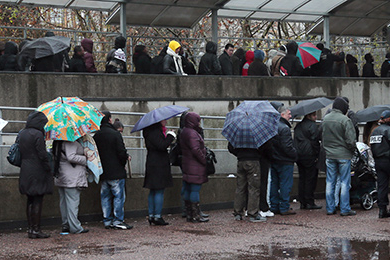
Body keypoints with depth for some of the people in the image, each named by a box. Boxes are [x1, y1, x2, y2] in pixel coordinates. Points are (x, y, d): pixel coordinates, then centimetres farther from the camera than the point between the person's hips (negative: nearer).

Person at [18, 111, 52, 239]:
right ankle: (36, 229, -1)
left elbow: (19, 153, 14)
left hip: (25, 172, 8)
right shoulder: (38, 134, -15)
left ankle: (31, 228, 14)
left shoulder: (21, 134, 10)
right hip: (38, 172, -8)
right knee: (37, 201, -3)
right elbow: (43, 155, -17)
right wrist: (49, 169, -8)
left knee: (30, 201, 12)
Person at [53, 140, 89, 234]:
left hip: (61, 177, 9)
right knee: (73, 201, -6)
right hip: (72, 178, -9)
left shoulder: (58, 142, 12)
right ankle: (75, 228, -3)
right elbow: (71, 157, -23)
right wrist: (86, 159, -13)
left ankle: (66, 225, 19)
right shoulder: (70, 142, -16)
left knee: (64, 202, 13)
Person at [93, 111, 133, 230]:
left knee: (105, 196, 12)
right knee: (119, 196, 0)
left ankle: (107, 221, 15)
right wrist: (126, 158, 6)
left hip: (102, 172, 6)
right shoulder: (115, 134, -13)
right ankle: (118, 221, 0)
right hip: (116, 172, -6)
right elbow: (121, 152, -16)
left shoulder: (96, 135, 5)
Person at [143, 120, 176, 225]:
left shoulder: (156, 131, 16)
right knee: (159, 191, -6)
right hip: (158, 165, -11)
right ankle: (157, 216, -5)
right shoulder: (154, 132, -16)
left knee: (153, 191, 12)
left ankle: (151, 216, 16)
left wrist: (169, 137, 11)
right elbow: (162, 146, -24)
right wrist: (170, 136, -12)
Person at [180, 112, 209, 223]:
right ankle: (196, 216, -3)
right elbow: (196, 150, -23)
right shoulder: (192, 133, -17)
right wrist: (204, 160, -14)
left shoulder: (184, 132, 16)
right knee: (195, 190, -6)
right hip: (194, 167, -10)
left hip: (187, 165, 10)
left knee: (188, 190, 11)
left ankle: (189, 215, 16)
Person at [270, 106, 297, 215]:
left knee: (274, 183, 13)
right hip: (285, 161, -9)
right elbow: (287, 146, -22)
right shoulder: (284, 128, -18)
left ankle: (274, 206, 18)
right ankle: (284, 208, 1)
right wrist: (295, 154, -7)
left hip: (273, 160, 9)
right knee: (285, 184, -2)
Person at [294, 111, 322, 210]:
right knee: (311, 179, -2)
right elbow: (314, 142, -16)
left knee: (302, 179, 11)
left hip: (298, 155, 8)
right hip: (309, 156, -8)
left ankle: (303, 202, 13)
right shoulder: (313, 126, -11)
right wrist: (317, 155, -10)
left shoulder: (298, 126, 15)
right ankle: (309, 203, -2)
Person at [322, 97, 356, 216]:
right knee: (345, 182, 1)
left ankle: (330, 208, 13)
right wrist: (353, 149, 1)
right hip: (343, 155, -5)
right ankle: (345, 209, 3)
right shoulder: (345, 120, -15)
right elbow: (351, 140, -15)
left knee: (330, 182, 10)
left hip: (329, 154, 5)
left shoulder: (325, 119, 5)